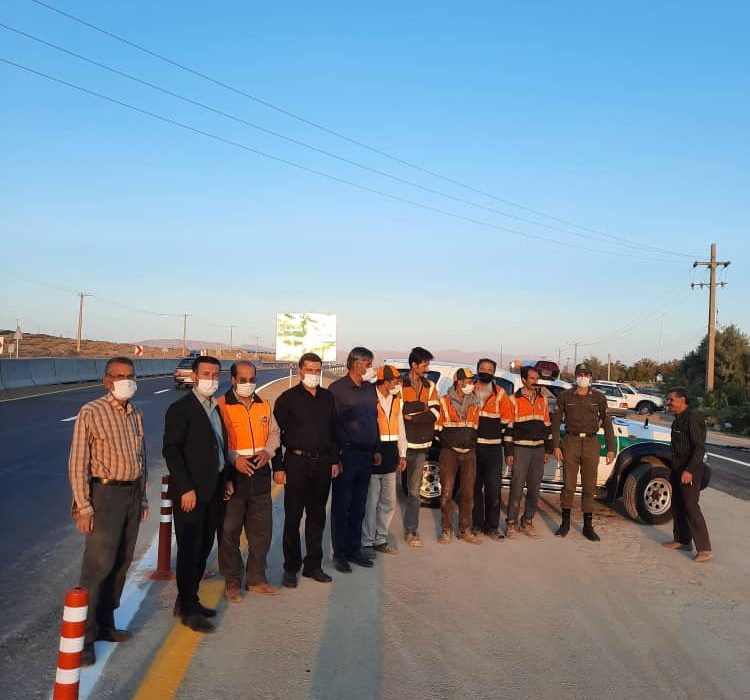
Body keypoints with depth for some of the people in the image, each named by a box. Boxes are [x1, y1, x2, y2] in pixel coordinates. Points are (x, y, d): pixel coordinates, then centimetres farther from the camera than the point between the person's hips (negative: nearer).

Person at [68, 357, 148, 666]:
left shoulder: (136, 415, 10)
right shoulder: (91, 413, -9)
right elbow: (77, 462, -11)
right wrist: (83, 506, -15)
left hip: (132, 494, 7)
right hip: (105, 493, -6)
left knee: (121, 565, 12)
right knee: (98, 566, -7)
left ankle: (105, 625, 25)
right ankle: (83, 637, 4)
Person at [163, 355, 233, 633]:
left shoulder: (217, 408, 13)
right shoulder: (180, 409, -11)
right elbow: (171, 450, -15)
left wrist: (228, 479, 12)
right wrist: (186, 488, -18)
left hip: (214, 492, 7)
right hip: (191, 493, -7)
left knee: (203, 549, 15)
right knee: (189, 551, 2)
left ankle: (188, 600, 29)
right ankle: (188, 609, 14)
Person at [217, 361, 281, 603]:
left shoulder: (263, 405, 9)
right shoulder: (221, 406, -8)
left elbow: (274, 432, 16)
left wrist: (268, 451, -3)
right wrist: (234, 458, -20)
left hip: (259, 473, 5)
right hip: (233, 474, -5)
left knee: (261, 530, 12)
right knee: (230, 531, 4)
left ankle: (256, 579, 27)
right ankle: (232, 582, 21)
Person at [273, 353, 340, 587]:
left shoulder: (327, 397, 9)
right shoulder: (288, 398, -4)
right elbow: (276, 434, -4)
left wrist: (335, 460, 9)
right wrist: (278, 467, -8)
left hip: (323, 463, 4)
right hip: (296, 462, -4)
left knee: (317, 516, 10)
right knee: (292, 517, 2)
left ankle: (313, 565, 21)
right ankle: (291, 568, 14)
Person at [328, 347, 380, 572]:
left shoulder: (370, 388, 11)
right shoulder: (337, 389, -9)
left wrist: (376, 449, 14)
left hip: (366, 454, 6)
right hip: (346, 454, -6)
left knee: (359, 505, 13)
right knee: (341, 506, 3)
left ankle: (354, 549, 24)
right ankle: (340, 554, 12)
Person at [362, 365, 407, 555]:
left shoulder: (396, 400, 13)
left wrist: (402, 454, 15)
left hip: (390, 457, 7)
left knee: (389, 503, 13)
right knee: (371, 502, -1)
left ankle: (380, 540, 24)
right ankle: (367, 542, 11)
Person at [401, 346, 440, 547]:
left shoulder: (430, 386, 11)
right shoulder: (400, 385, -5)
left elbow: (435, 412, 0)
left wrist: (412, 417, -9)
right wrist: (423, 406, -9)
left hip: (420, 444, 4)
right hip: (402, 444, -4)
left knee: (414, 491, 9)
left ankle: (411, 531, 17)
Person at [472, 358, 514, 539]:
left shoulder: (500, 393, 4)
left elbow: (507, 419, 9)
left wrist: (499, 433, 5)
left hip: (493, 447, -1)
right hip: (472, 445, 1)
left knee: (493, 487, -4)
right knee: (475, 486, 8)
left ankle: (492, 526, 6)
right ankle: (477, 524, 17)